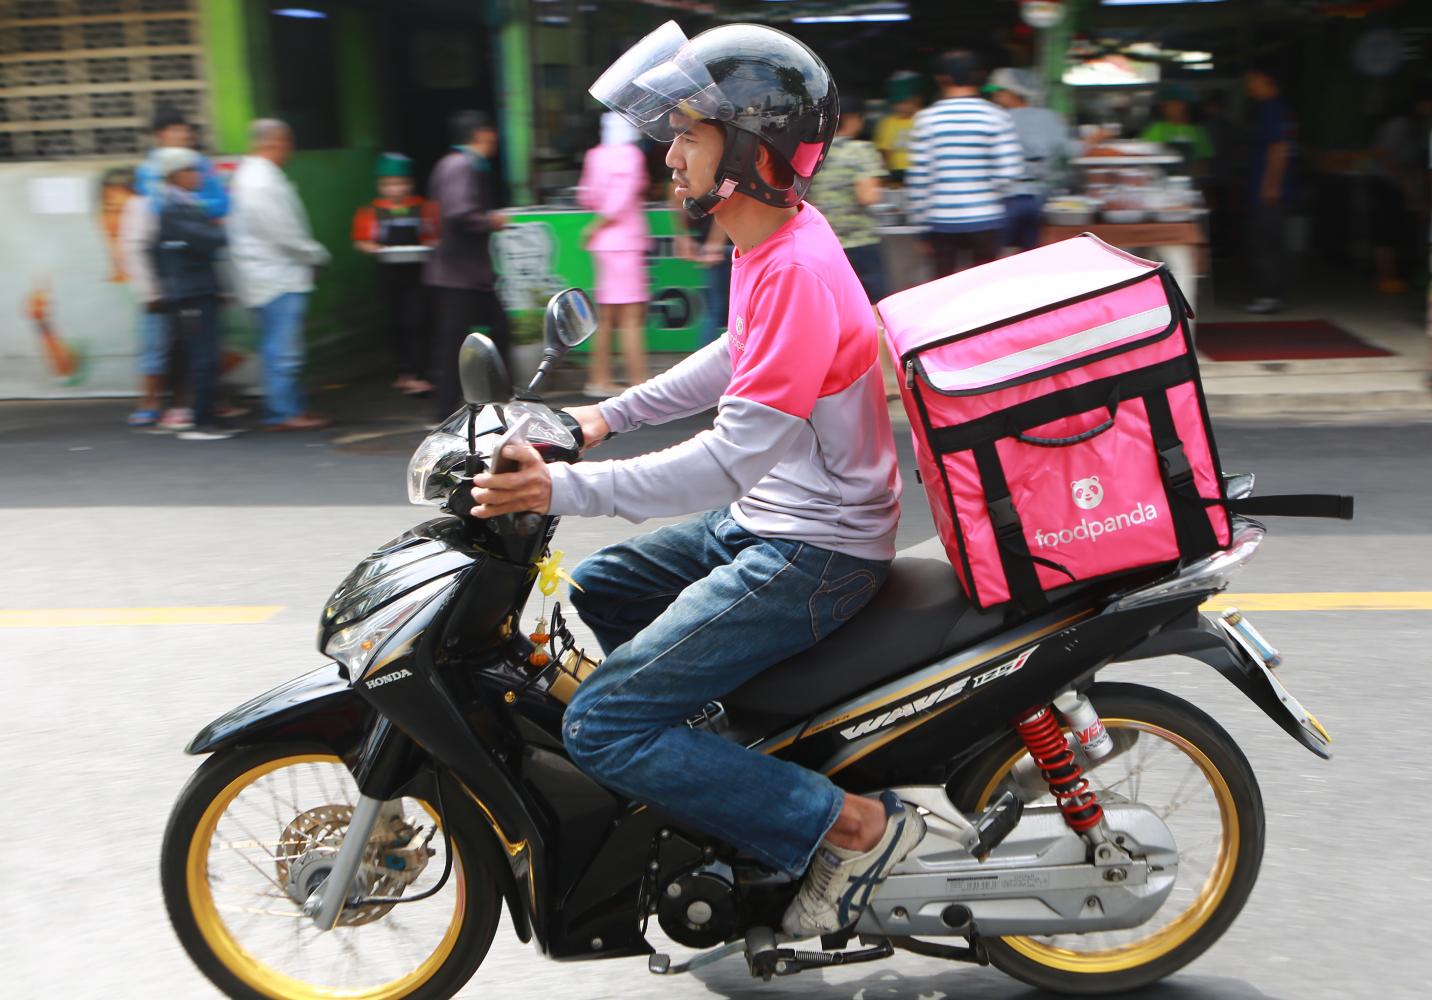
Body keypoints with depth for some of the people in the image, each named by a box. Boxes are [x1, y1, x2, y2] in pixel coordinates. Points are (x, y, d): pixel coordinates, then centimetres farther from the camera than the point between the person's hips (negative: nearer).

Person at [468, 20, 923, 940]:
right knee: (596, 590, 23)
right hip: (764, 520, 10)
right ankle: (726, 772, 29)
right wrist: (611, 413, 19)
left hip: (814, 552, -10)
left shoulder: (796, 271, -24)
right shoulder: (775, 239, 6)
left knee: (602, 727, -12)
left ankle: (853, 823, -6)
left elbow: (736, 455, -29)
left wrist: (565, 490, -29)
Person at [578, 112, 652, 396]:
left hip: (604, 244, 8)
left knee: (606, 316, 12)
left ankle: (600, 380, 16)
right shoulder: (630, 154, -10)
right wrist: (596, 228, -6)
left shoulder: (596, 154, 11)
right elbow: (621, 201, -16)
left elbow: (587, 197, 14)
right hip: (625, 240, -8)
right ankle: (639, 382, -9)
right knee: (632, 316, -8)